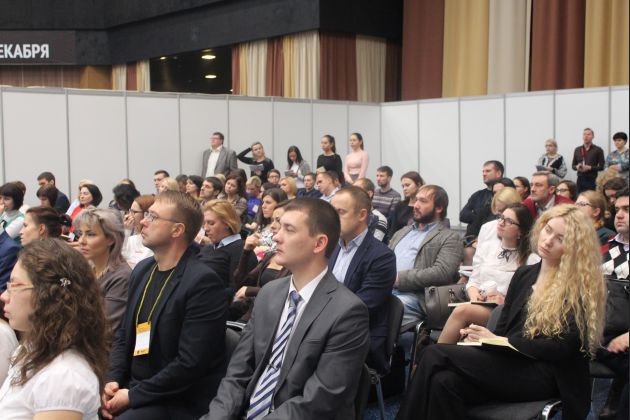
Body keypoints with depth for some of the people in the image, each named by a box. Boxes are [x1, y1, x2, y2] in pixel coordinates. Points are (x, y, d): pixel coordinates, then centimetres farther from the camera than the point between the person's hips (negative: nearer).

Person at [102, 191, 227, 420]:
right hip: (131, 386, 7)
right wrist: (113, 380, -1)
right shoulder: (143, 269, 8)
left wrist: (133, 396, -15)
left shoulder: (203, 283, -17)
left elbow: (190, 364, -21)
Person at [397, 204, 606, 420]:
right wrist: (482, 337, -9)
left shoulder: (581, 287, -4)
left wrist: (498, 341, -14)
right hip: (510, 361, 6)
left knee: (434, 355, -22)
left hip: (547, 374, -6)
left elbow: (563, 346, -13)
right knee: (444, 382, -28)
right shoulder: (524, 274, 16)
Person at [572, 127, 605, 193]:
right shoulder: (577, 150, 14)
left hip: (592, 180, -3)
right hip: (580, 180, 3)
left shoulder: (598, 150, 2)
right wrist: (577, 167, -4)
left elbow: (601, 166, -2)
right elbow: (573, 165, 18)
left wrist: (589, 168, -14)